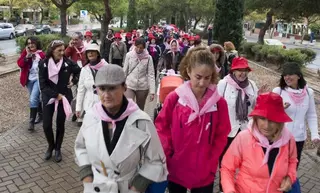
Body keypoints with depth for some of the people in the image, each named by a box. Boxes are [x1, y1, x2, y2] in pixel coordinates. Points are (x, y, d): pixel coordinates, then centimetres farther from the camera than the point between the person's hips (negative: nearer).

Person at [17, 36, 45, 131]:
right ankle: (40, 114, 39)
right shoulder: (25, 52, 2)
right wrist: (27, 56, -21)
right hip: (29, 79, 5)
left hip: (38, 79, -5)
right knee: (36, 98, 18)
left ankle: (31, 121, -7)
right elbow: (20, 64, -8)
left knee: (33, 99, -14)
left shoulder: (41, 54, -9)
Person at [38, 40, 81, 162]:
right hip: (49, 97, 0)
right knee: (46, 125, -1)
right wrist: (56, 95, -18)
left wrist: (74, 81, 0)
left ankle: (58, 149, 27)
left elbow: (80, 72, 10)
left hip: (64, 98, 0)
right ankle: (51, 146, 27)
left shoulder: (68, 63, -9)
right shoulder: (44, 64, -10)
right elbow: (43, 85, -12)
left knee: (60, 125, 7)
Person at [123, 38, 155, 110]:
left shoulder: (148, 57, -5)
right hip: (130, 85, 0)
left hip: (143, 87, 0)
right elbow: (124, 71, 5)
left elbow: (151, 74, -6)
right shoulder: (129, 55, -3)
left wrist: (152, 91, -11)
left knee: (140, 109, 12)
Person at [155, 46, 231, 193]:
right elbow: (161, 127, -1)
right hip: (176, 169, 0)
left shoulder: (219, 103, -9)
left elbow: (221, 136, -1)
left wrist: (211, 164, -5)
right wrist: (168, 154, -7)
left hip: (204, 173, 0)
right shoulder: (174, 98, -11)